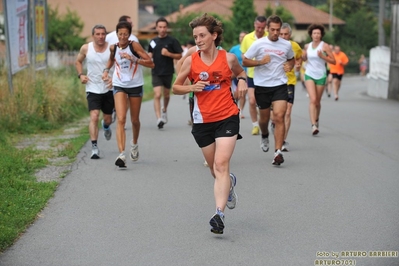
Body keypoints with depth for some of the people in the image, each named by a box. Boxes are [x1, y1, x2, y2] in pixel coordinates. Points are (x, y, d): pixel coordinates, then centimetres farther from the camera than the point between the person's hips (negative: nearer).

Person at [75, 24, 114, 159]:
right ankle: (94, 147, -15)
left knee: (108, 118, 13)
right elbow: (78, 61, 14)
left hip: (108, 89, 1)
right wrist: (81, 75, -3)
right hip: (93, 89, -1)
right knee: (94, 117, -17)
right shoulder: (86, 48, -3)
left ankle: (106, 126, 52)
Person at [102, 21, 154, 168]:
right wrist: (106, 70, 6)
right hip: (119, 85, 1)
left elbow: (151, 63, -18)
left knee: (135, 120, 13)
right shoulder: (113, 47, -2)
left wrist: (133, 59, -27)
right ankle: (121, 154, -24)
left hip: (135, 85, -1)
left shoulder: (134, 45, -13)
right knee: (121, 119, -15)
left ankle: (134, 144, 44)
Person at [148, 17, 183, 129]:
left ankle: (164, 110, 45)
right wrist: (149, 57, -3)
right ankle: (159, 118, -19)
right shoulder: (153, 42, 7)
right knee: (157, 95, -14)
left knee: (166, 94, 15)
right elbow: (149, 55, 20)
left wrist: (169, 54, -17)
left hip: (168, 72, -1)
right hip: (156, 72, 1)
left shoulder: (172, 41, -3)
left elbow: (179, 56, -3)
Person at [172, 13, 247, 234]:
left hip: (227, 118, -2)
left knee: (221, 164, -16)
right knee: (214, 168, 13)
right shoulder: (191, 61, -3)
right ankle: (229, 183, 49)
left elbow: (240, 72, 19)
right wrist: (191, 87, -15)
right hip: (202, 121, 2)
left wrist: (242, 80, -4)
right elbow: (175, 88, 5)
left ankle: (219, 214, -20)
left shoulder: (228, 58, -3)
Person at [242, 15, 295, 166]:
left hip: (280, 85, 0)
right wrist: (260, 61, -17)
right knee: (264, 118, 13)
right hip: (262, 85, 0)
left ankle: (278, 152, -16)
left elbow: (292, 59, 23)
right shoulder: (258, 44, -5)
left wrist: (289, 66, 0)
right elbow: (244, 61, -3)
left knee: (279, 116, -15)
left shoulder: (287, 45, 3)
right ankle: (265, 136, 49)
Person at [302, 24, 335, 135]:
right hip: (309, 75, 1)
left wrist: (322, 56, -20)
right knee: (313, 99, -17)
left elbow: (333, 61, -6)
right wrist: (303, 56, -1)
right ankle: (313, 125, -24)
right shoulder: (308, 46, 6)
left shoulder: (325, 46, -4)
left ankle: (316, 120, 36)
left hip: (321, 76, -1)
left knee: (317, 102, 9)